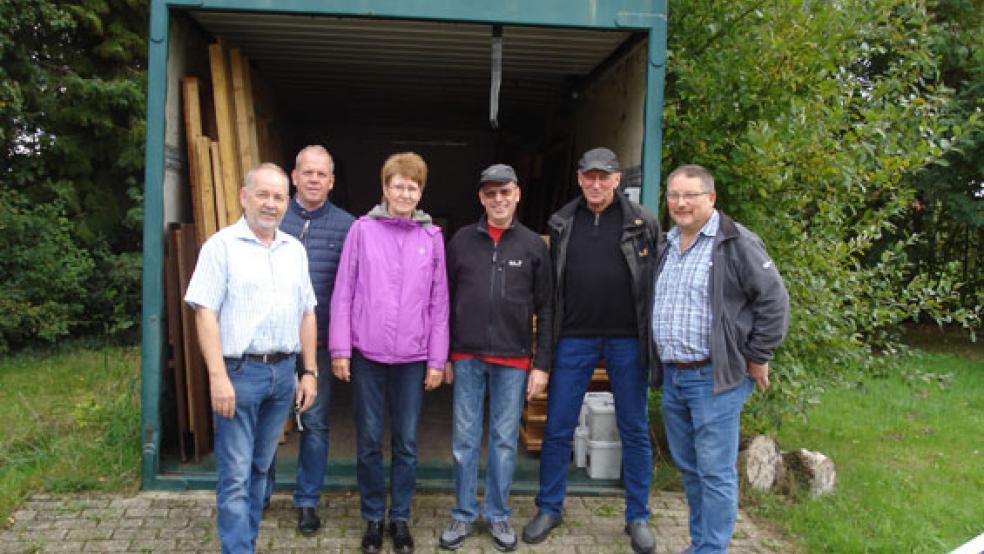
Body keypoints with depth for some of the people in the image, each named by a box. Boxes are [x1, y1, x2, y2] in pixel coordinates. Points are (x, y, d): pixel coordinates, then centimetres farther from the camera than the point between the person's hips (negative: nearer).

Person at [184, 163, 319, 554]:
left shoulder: (295, 250, 12)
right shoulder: (222, 245, -4)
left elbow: (307, 314, 14)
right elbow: (205, 313, -10)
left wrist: (309, 372, 9)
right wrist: (218, 376, -17)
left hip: (284, 372, 5)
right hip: (239, 372, -5)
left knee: (260, 469, 15)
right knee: (235, 476, -2)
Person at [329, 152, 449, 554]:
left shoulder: (432, 236, 4)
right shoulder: (362, 229, 0)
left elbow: (439, 303, 5)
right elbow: (343, 293, 0)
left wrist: (437, 359, 3)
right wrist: (340, 349, -3)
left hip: (413, 358, 1)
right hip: (367, 354, -1)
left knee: (406, 444, 9)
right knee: (369, 441, 9)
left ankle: (400, 517, 25)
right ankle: (373, 518, 25)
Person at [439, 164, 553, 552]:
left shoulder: (534, 245, 3)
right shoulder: (462, 240, 5)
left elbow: (545, 308, 2)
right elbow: (446, 300, 7)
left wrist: (542, 364, -2)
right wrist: (442, 355, 4)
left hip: (513, 360, -1)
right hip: (467, 357, 1)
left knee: (504, 441, 8)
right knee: (465, 440, 7)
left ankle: (498, 515, 23)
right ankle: (464, 515, 22)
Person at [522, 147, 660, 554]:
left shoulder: (642, 223, 1)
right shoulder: (562, 224, 7)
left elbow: (657, 281, 1)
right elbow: (552, 284, 10)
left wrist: (653, 337, -5)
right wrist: (550, 335, 6)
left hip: (627, 339, -1)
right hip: (574, 338, 2)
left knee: (634, 430, 8)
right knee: (557, 428, 6)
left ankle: (638, 517, 23)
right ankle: (549, 509, 22)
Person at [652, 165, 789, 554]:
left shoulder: (736, 243, -11)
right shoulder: (668, 245, 12)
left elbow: (774, 300, -12)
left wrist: (757, 358, -9)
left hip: (714, 378, -8)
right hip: (672, 376, 8)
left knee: (714, 472, 0)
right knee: (688, 467, 17)